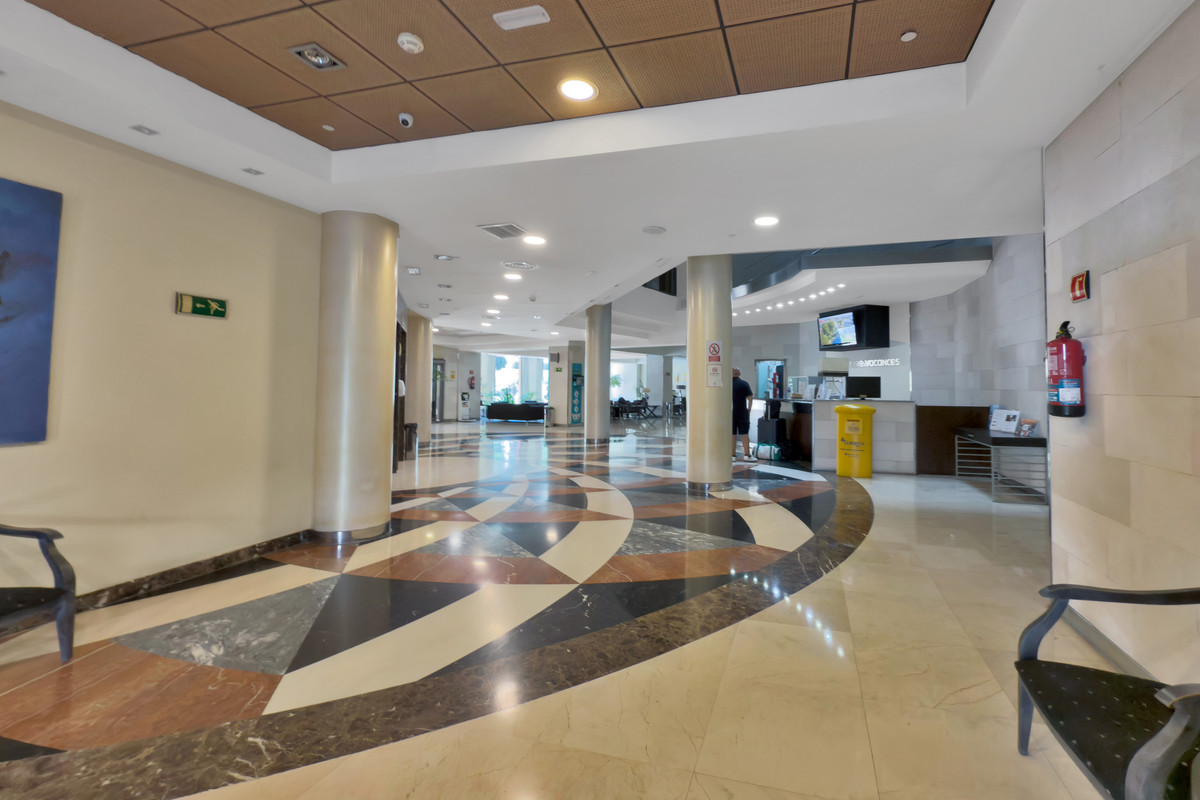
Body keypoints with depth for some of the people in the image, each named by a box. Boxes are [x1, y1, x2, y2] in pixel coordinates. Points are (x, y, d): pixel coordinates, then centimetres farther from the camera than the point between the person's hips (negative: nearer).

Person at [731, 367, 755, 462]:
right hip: (742, 413, -2)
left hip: (730, 413, 2)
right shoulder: (744, 384, -4)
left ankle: (733, 455, 7)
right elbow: (750, 397, -6)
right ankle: (747, 455, 4)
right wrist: (749, 409, 4)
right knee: (745, 434, 4)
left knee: (732, 434, 5)